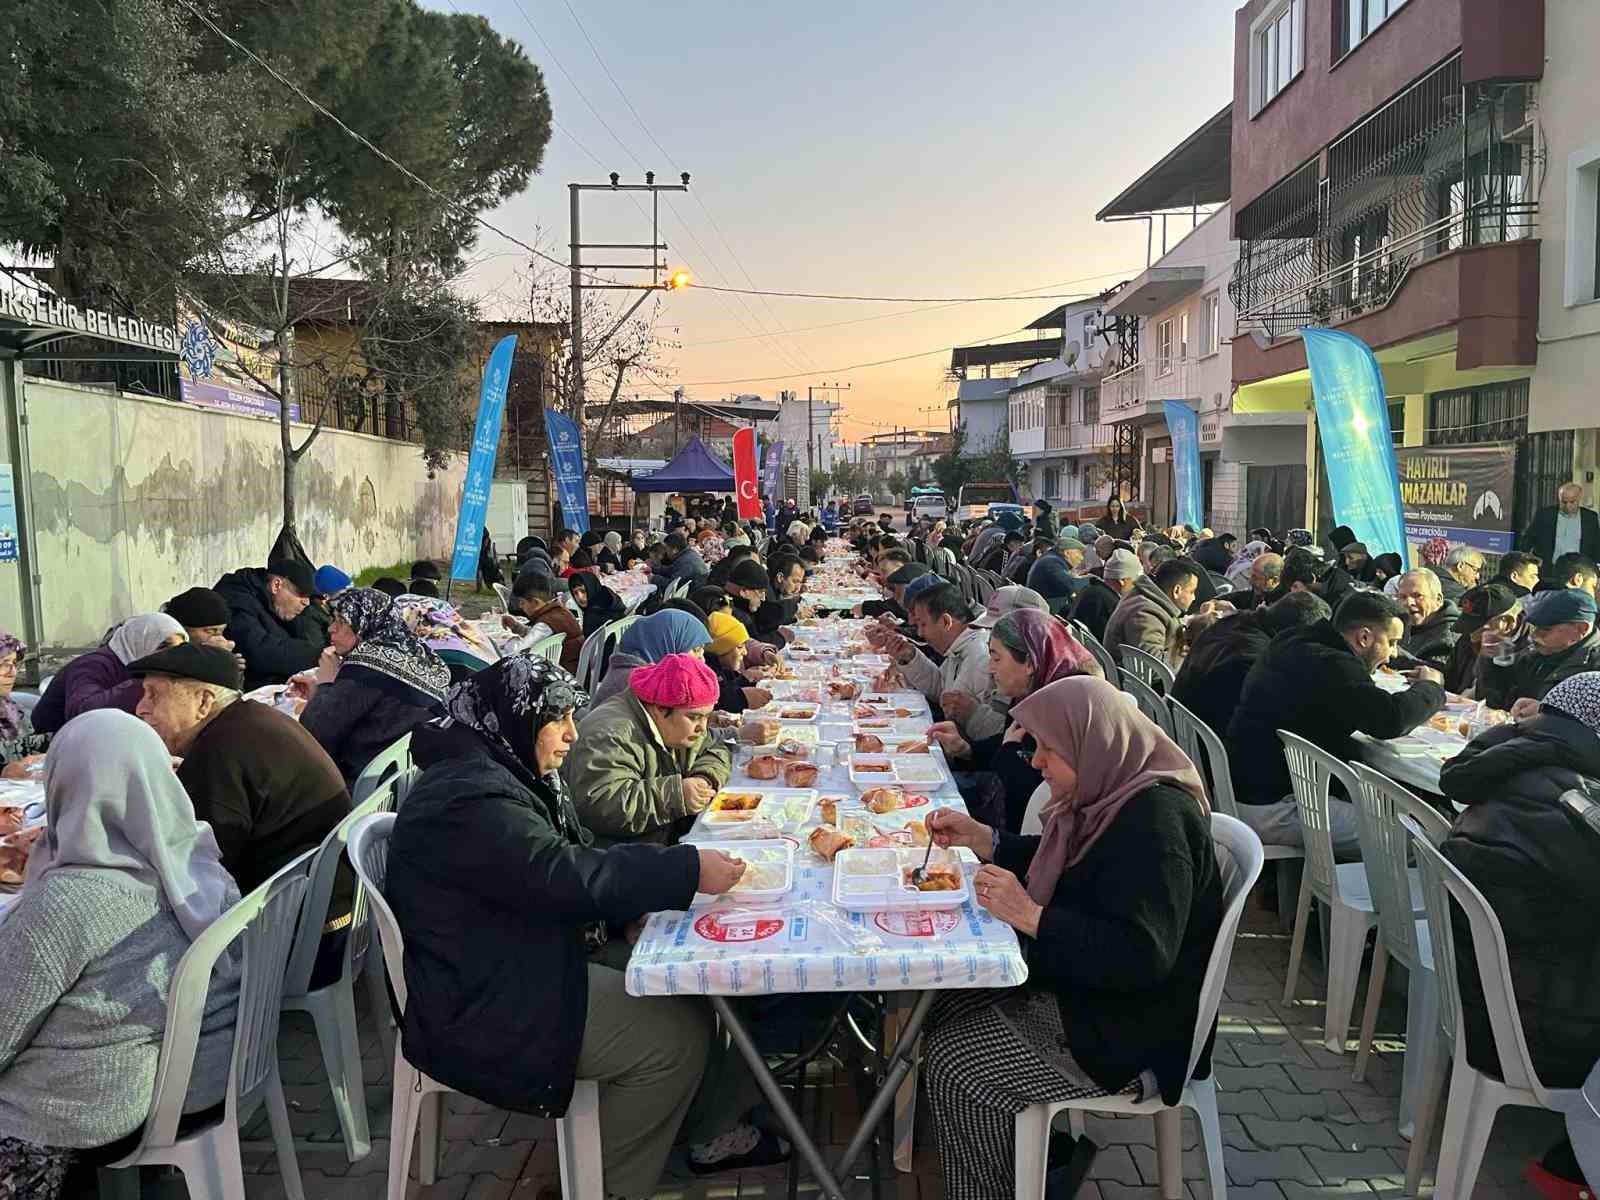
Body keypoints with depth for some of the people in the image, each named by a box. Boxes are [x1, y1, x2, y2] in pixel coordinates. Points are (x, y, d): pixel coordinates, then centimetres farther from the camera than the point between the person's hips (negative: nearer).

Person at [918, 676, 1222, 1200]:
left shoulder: (1154, 819, -26)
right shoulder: (1112, 793, 2)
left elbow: (1144, 957, -31)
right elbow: (1059, 870, 19)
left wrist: (1029, 916, -31)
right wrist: (979, 839, 6)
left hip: (1131, 1029, -9)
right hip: (1081, 987, 9)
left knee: (954, 1064, -12)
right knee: (940, 1013, 2)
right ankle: (1034, 1146, 16)